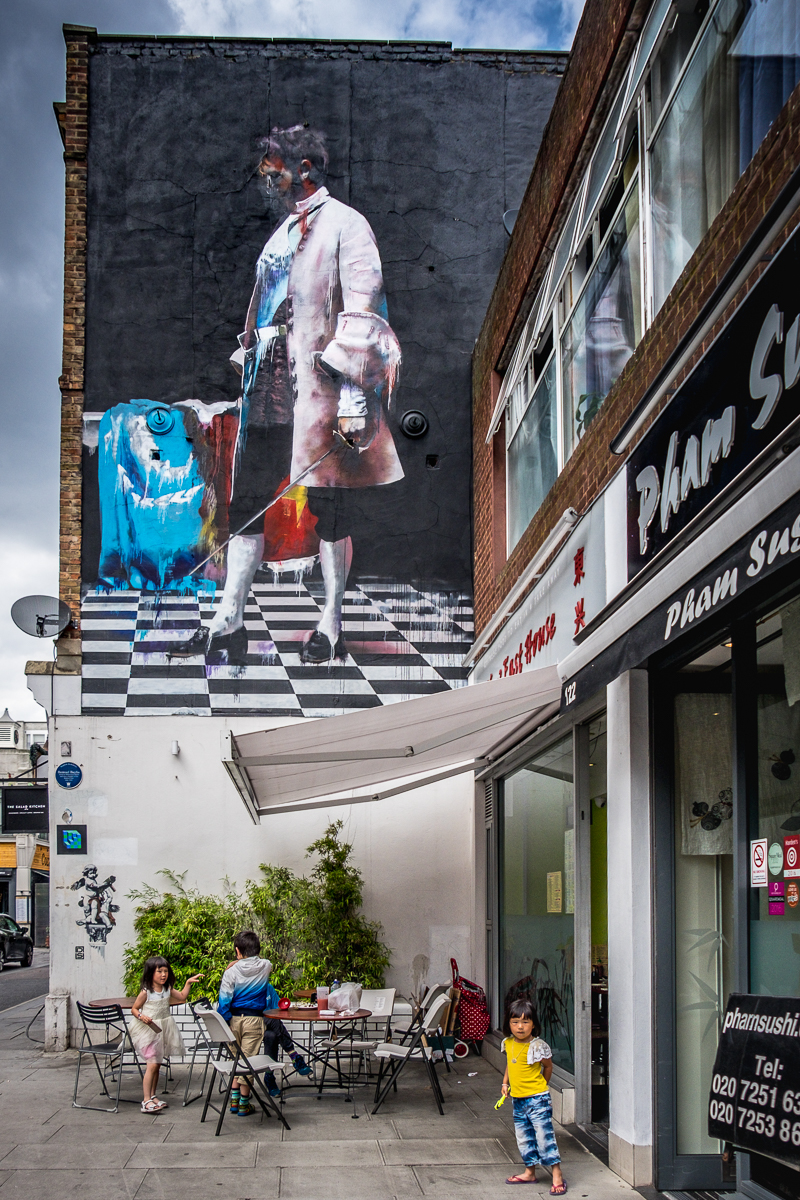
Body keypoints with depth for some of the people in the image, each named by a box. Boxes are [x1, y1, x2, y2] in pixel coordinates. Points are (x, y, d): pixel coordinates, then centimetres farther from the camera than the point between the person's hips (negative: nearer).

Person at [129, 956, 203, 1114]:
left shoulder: (167, 989, 5)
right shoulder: (146, 992, -12)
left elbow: (182, 997, 19)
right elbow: (134, 1009, -5)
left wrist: (188, 983, 11)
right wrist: (141, 1016, -24)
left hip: (162, 1030, 6)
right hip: (149, 1031, -6)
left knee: (157, 1065, 11)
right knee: (152, 1064, -13)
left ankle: (152, 1096, 20)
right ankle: (146, 1101, -11)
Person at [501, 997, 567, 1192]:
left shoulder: (538, 1047, -17)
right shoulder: (508, 1044, 0)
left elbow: (548, 1066, -1)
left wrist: (541, 1085, 7)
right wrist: (505, 1083, 13)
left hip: (537, 1099, -6)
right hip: (518, 1100, 7)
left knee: (544, 1136, -6)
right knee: (524, 1138, 15)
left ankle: (557, 1176, 0)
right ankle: (529, 1172, 29)